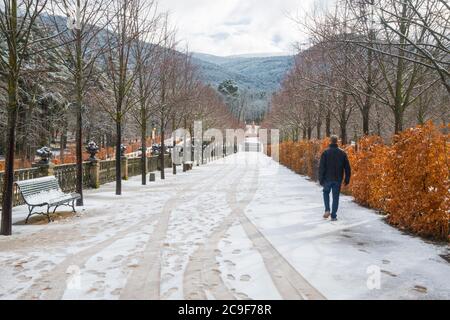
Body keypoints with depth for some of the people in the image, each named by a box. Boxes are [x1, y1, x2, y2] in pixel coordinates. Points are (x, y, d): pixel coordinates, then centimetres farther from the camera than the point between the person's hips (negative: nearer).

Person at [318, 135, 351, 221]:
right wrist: (347, 179, 12)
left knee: (326, 193, 21)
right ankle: (333, 216, 9)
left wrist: (321, 179, -2)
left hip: (327, 178, -1)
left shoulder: (325, 152, -7)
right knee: (336, 196, 8)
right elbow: (347, 167, 4)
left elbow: (321, 167, -8)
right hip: (338, 179, 1)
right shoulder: (342, 153, 0)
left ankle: (327, 210, 5)